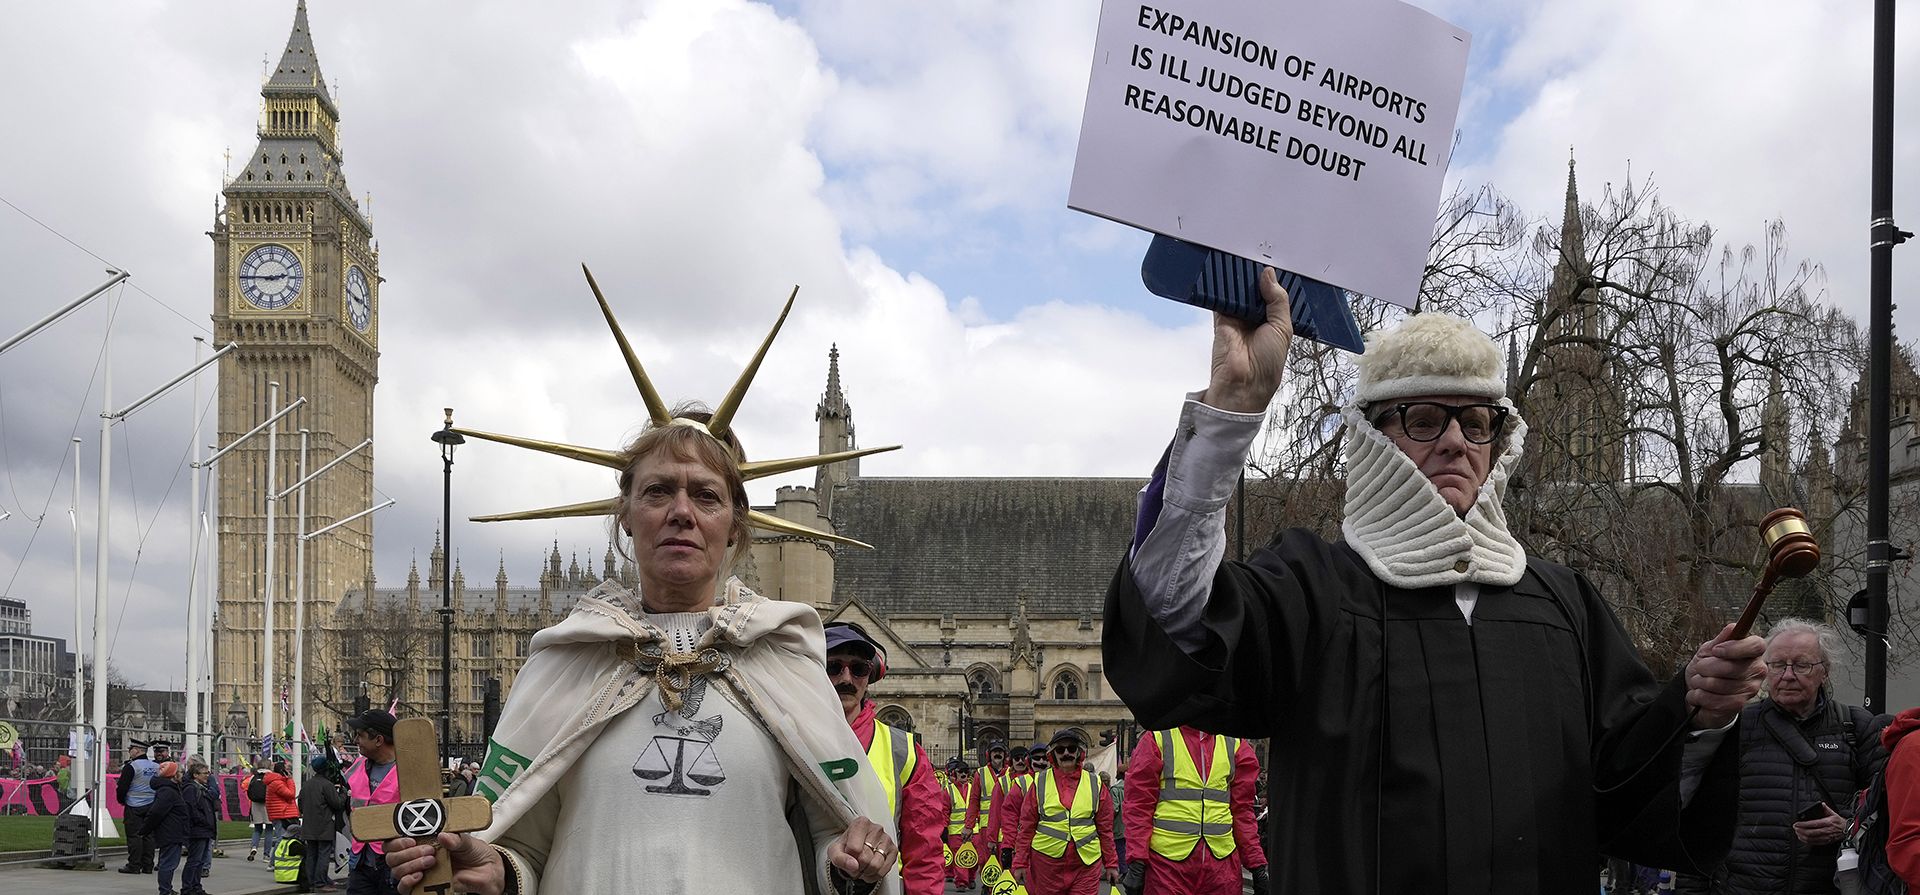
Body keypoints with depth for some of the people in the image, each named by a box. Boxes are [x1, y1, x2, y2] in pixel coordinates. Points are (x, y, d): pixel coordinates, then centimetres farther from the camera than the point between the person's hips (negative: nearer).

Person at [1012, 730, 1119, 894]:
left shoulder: (1095, 783, 7)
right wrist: (1020, 863, 1)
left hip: (1086, 864, 0)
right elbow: (1026, 827, 5)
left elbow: (1105, 829, 10)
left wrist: (1111, 863, 7)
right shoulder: (1040, 782, 4)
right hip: (1046, 861, 0)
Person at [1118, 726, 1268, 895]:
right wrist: (1136, 862, -11)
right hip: (1168, 861, -3)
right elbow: (1138, 806, -2)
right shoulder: (1157, 739, 1)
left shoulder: (1234, 744, 12)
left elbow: (1242, 811, 13)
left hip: (1221, 861, 3)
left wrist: (1258, 866, 5)